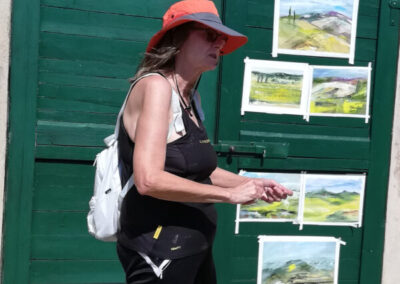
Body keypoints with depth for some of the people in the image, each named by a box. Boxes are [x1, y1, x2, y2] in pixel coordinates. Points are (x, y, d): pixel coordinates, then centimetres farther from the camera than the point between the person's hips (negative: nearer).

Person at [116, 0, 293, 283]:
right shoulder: (156, 85, -17)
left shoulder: (191, 97, 10)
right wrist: (230, 194, -18)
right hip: (160, 252, -9)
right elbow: (149, 179, -26)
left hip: (194, 249, 9)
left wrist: (251, 183, 8)